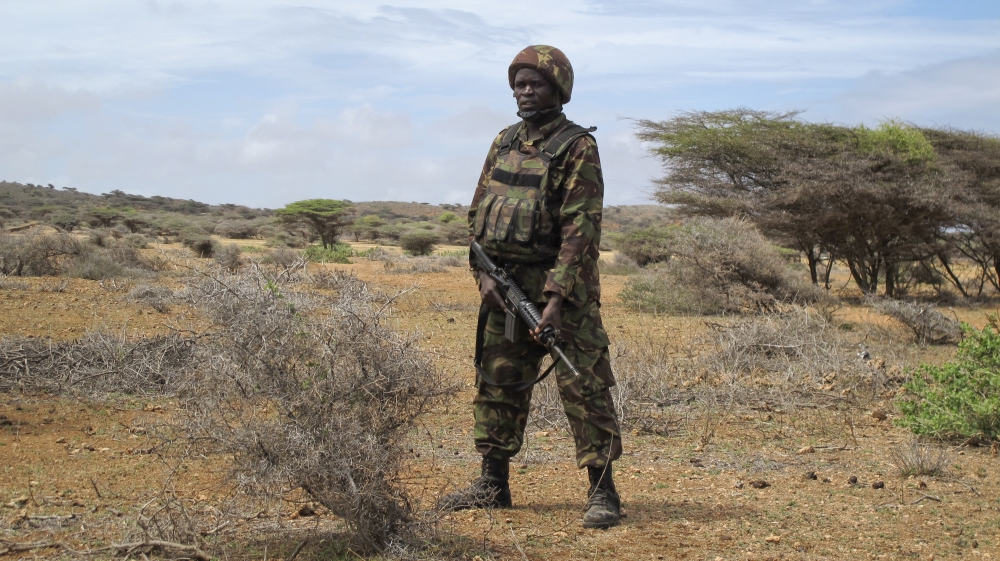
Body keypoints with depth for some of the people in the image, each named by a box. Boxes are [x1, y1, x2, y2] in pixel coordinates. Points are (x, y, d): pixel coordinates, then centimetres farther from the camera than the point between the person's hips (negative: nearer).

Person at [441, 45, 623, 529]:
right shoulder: (503, 143, 13)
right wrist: (484, 274, 0)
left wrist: (557, 298, -21)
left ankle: (602, 492, -1)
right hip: (503, 287, 7)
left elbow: (580, 228, -15)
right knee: (497, 384, 12)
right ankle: (493, 484, 22)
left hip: (560, 286, -7)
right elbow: (477, 212, 14)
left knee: (583, 386, -6)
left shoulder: (576, 147, -8)